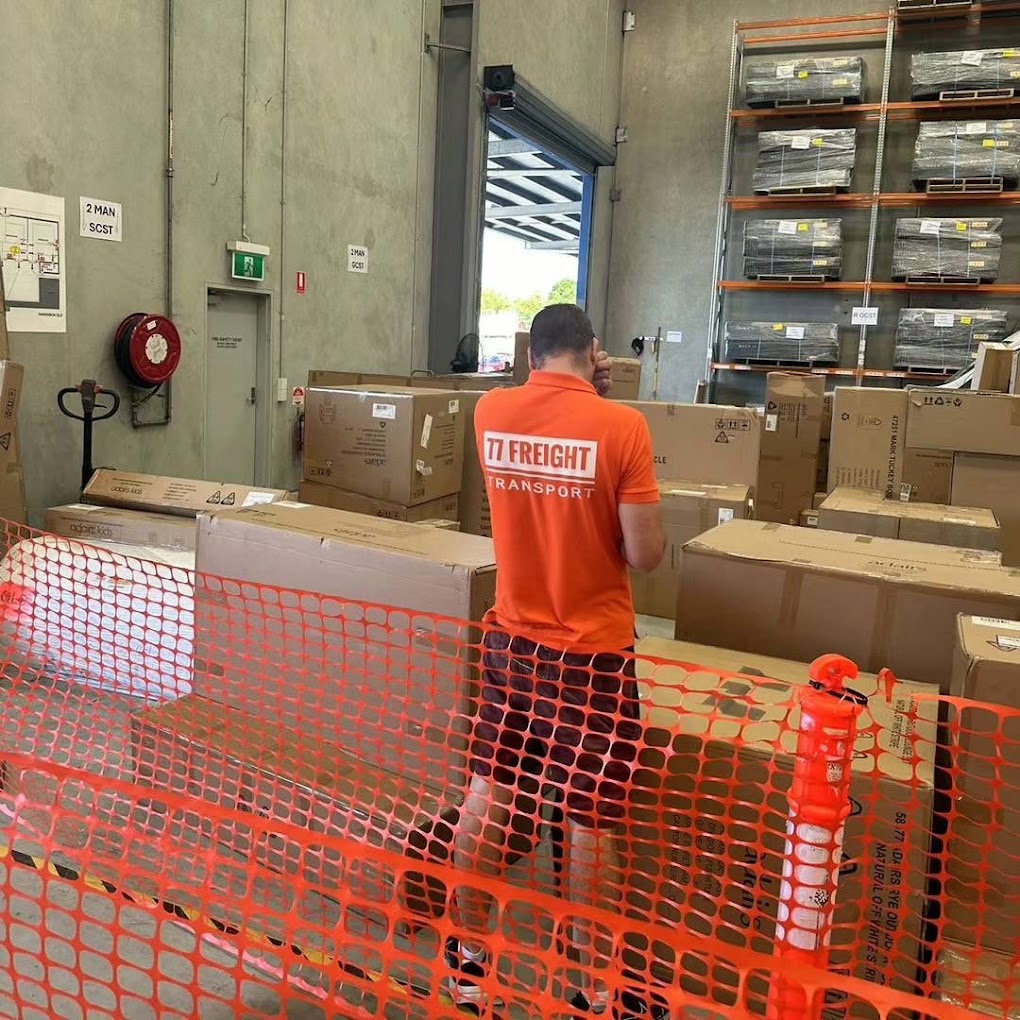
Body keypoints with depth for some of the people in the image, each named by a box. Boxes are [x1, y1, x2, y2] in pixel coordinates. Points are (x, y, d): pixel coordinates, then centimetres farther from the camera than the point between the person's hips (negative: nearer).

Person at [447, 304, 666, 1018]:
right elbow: (646, 555, -14)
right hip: (591, 654, -4)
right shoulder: (621, 426, -16)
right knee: (593, 823, 9)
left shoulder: (490, 414, -2)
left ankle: (468, 957, 33)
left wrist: (589, 394, 13)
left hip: (510, 642, 5)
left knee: (489, 795, 16)